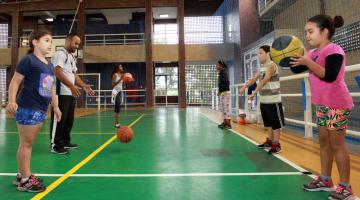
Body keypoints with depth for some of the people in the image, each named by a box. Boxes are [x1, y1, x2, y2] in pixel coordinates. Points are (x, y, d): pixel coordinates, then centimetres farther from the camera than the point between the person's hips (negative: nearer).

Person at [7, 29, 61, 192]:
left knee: (29, 143, 15)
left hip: (41, 109, 8)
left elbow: (51, 88, 21)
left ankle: (22, 175, 28)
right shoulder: (28, 60, -8)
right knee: (25, 143, 0)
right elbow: (15, 81, -12)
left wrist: (55, 107, 23)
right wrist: (12, 101, -24)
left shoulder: (49, 65, 16)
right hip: (27, 109, -8)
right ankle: (25, 180, 10)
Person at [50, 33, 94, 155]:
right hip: (61, 93, -10)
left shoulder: (71, 57, 20)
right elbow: (58, 73, -20)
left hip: (70, 93, 10)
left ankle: (65, 142, 25)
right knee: (59, 120, -5)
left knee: (69, 120, 14)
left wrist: (84, 86, 8)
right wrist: (72, 86, -28)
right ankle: (55, 145, 3)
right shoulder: (60, 54, -9)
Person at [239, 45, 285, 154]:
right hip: (264, 100, 8)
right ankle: (269, 141, 29)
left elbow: (264, 81, -24)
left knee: (276, 123, 1)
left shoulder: (272, 65, -13)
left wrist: (254, 93, -30)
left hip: (273, 100, -8)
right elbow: (253, 79, 12)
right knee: (269, 123, 17)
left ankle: (276, 145, 8)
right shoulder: (262, 67, 14)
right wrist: (244, 87, -1)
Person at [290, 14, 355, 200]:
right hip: (321, 104, 9)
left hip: (336, 104, -9)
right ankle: (325, 180, 22)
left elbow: (330, 76, -26)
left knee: (337, 144, -4)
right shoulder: (314, 52, 12)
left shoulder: (334, 50, -14)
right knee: (324, 142, 11)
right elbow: (297, 69, 13)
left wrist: (308, 62, -31)